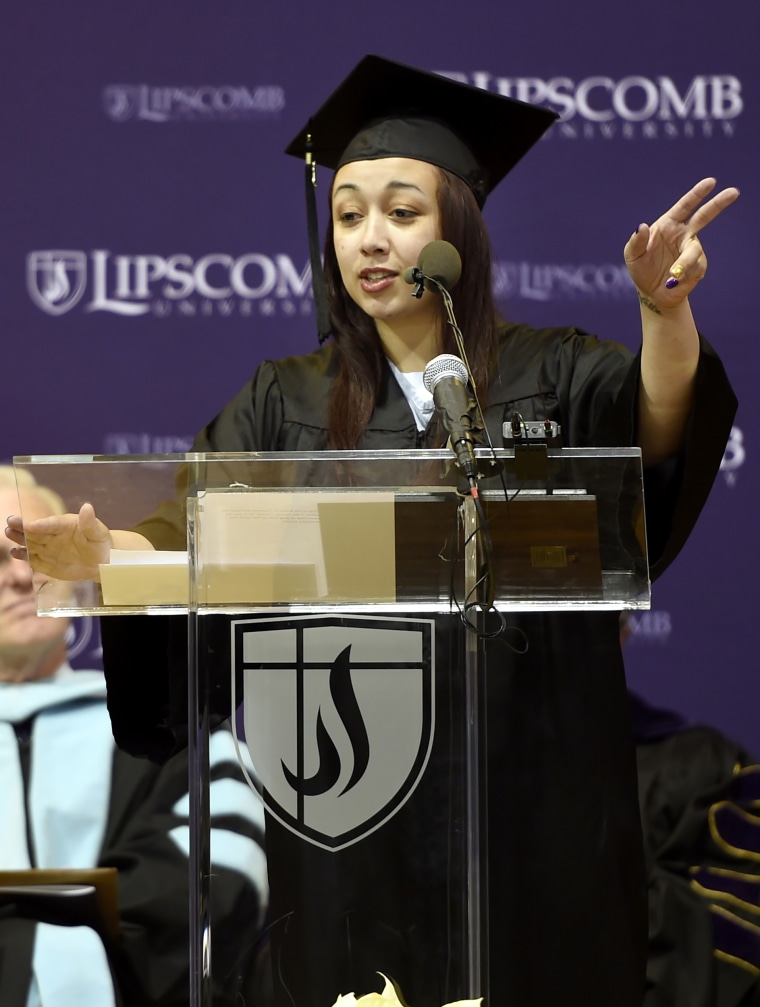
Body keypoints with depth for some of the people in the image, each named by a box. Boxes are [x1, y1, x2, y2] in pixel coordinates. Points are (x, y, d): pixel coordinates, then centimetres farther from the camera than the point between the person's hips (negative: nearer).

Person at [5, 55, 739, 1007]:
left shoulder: (550, 376, 4)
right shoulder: (286, 404, 10)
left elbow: (659, 418, -15)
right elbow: (197, 528, -3)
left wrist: (665, 309, -36)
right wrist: (107, 550, -26)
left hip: (528, 797, -1)